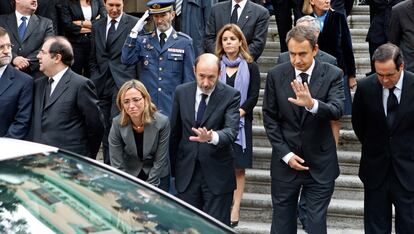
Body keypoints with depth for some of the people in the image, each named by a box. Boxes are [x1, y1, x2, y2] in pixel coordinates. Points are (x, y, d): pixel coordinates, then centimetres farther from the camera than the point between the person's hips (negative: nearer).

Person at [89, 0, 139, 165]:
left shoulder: (134, 24, 0)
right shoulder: (97, 26, 15)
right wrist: (95, 79, 9)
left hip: (123, 83, -5)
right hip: (102, 84, 5)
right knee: (105, 128, 9)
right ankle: (107, 166, 18)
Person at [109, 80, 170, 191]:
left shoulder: (162, 122, -22)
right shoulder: (117, 124, -19)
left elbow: (159, 162, -15)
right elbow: (117, 164, -15)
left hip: (157, 179, 0)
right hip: (129, 177, 1)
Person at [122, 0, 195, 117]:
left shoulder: (184, 42, 3)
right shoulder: (143, 40, 10)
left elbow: (189, 78, 4)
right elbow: (126, 60, -6)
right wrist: (134, 32, -8)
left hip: (174, 107, -1)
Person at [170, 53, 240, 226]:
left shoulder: (230, 95, -9)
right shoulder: (181, 92, 1)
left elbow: (231, 131, -22)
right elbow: (174, 132, 8)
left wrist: (212, 137, -44)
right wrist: (172, 169, 11)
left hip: (217, 174, -3)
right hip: (186, 172, 3)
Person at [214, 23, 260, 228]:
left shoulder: (250, 67, 5)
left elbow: (253, 97, -2)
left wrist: (236, 114, -14)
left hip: (240, 123, -1)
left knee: (238, 167, 1)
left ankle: (235, 210, 3)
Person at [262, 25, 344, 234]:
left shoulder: (332, 75, -7)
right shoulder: (276, 75, -3)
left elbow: (337, 111, -21)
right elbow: (269, 118, 1)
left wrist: (312, 104, -42)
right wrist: (286, 154, -6)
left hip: (320, 163, -1)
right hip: (285, 162, 2)